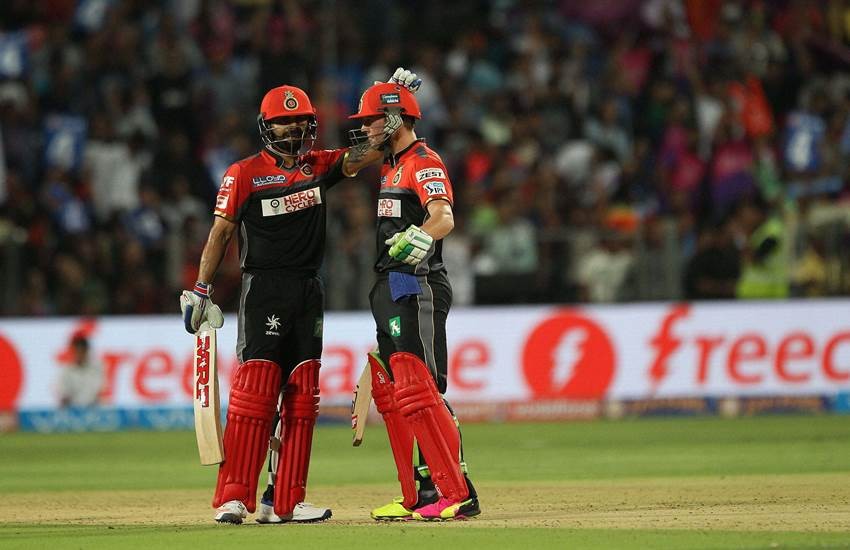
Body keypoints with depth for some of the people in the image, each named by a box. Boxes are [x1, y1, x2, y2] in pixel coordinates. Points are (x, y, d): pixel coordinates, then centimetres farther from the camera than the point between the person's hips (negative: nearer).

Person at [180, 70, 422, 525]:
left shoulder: (319, 166, 11)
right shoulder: (244, 174, -1)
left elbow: (367, 154, 4)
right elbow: (220, 233, -2)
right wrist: (200, 291, -8)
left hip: (308, 292, 5)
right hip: (263, 289, -5)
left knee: (301, 397, 4)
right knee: (254, 392, -12)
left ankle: (284, 501, 7)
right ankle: (234, 498, -12)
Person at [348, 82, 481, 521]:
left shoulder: (424, 162, -12)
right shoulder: (390, 166, 18)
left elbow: (444, 218, -32)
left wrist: (415, 239, -48)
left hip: (416, 287, -11)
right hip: (388, 288, 11)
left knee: (419, 393, -17)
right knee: (392, 396, 11)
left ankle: (458, 495, -19)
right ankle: (419, 498, 14)